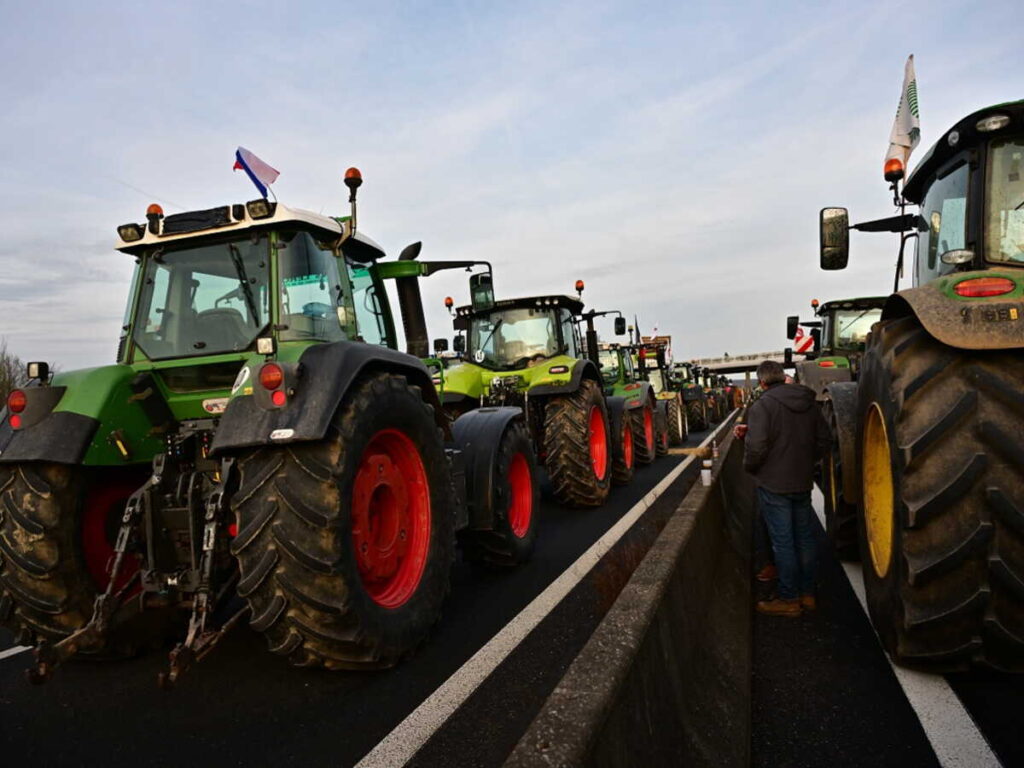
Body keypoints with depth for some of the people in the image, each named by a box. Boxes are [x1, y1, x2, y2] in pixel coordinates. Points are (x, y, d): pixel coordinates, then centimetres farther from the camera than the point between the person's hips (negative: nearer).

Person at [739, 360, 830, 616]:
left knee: (783, 542, 3)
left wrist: (749, 467, -6)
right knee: (805, 538, 16)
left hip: (774, 484, -6)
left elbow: (756, 446, -24)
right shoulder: (809, 402, 4)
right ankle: (807, 593, 29)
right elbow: (824, 439, 9)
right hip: (803, 482, 7)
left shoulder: (762, 405, -17)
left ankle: (789, 599, 13)